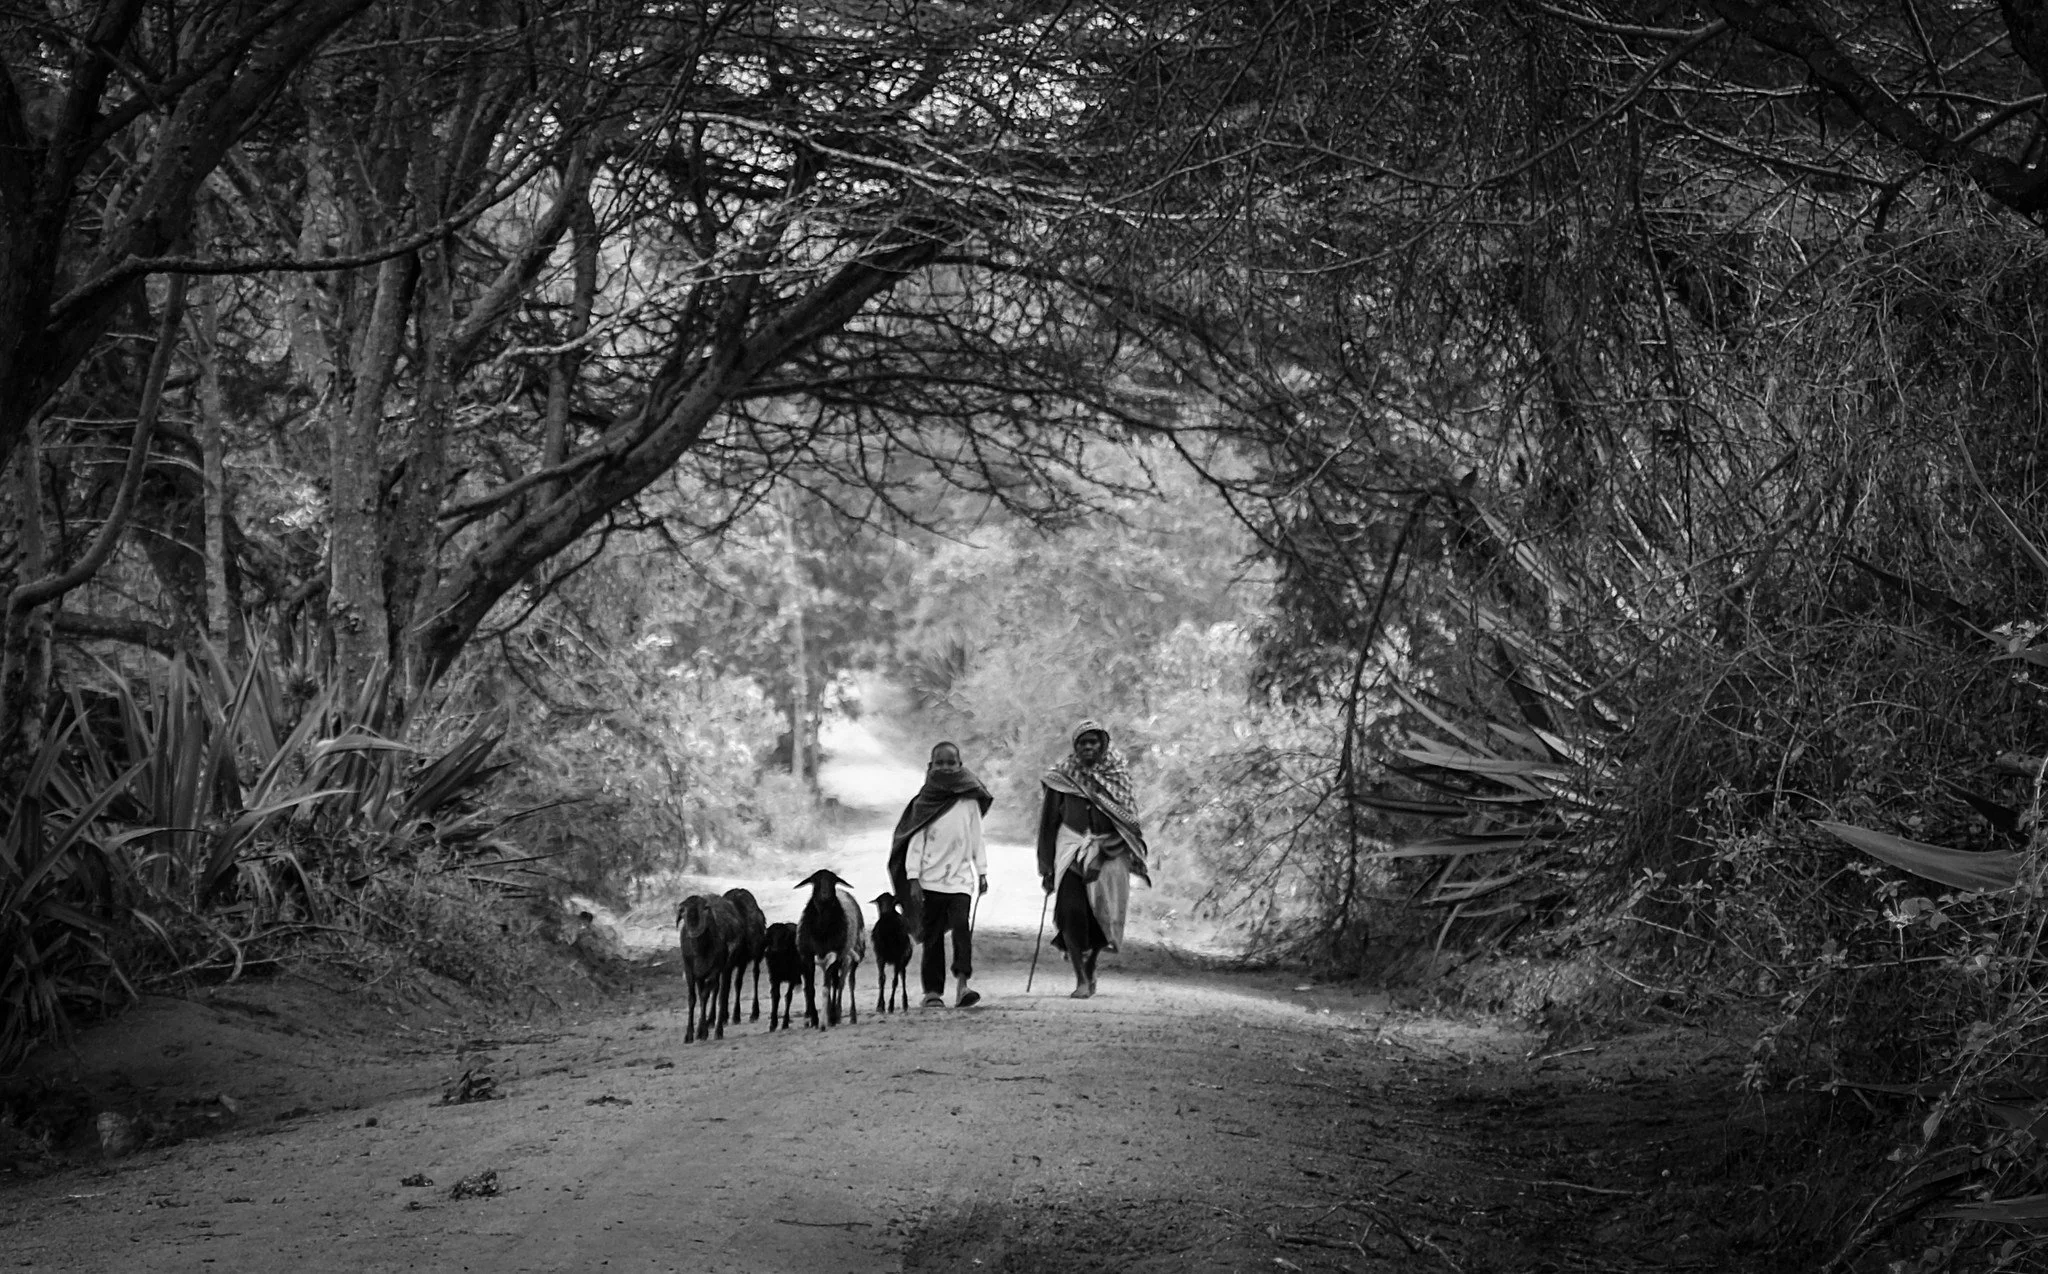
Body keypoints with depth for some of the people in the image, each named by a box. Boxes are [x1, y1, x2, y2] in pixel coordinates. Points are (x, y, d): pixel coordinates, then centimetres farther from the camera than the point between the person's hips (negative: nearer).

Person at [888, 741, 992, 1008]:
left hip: (961, 877, 0)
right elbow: (915, 842, 2)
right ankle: (933, 991, 9)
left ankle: (962, 983, -26)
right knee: (932, 936, 4)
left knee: (962, 925, -19)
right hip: (931, 878, 0)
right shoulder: (923, 803, 3)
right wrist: (913, 877, -5)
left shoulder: (969, 801, 6)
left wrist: (982, 872, 8)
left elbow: (977, 840, 12)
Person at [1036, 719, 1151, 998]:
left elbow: (1129, 816, 12)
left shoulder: (1118, 771, 6)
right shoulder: (1063, 775, 3)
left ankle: (1090, 969, 28)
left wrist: (1134, 851, 4)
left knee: (1101, 915, 2)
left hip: (1108, 852, 1)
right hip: (1071, 848, -1)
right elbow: (1049, 821, 7)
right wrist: (1047, 866, 5)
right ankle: (1080, 978, -13)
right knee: (1071, 912, -17)